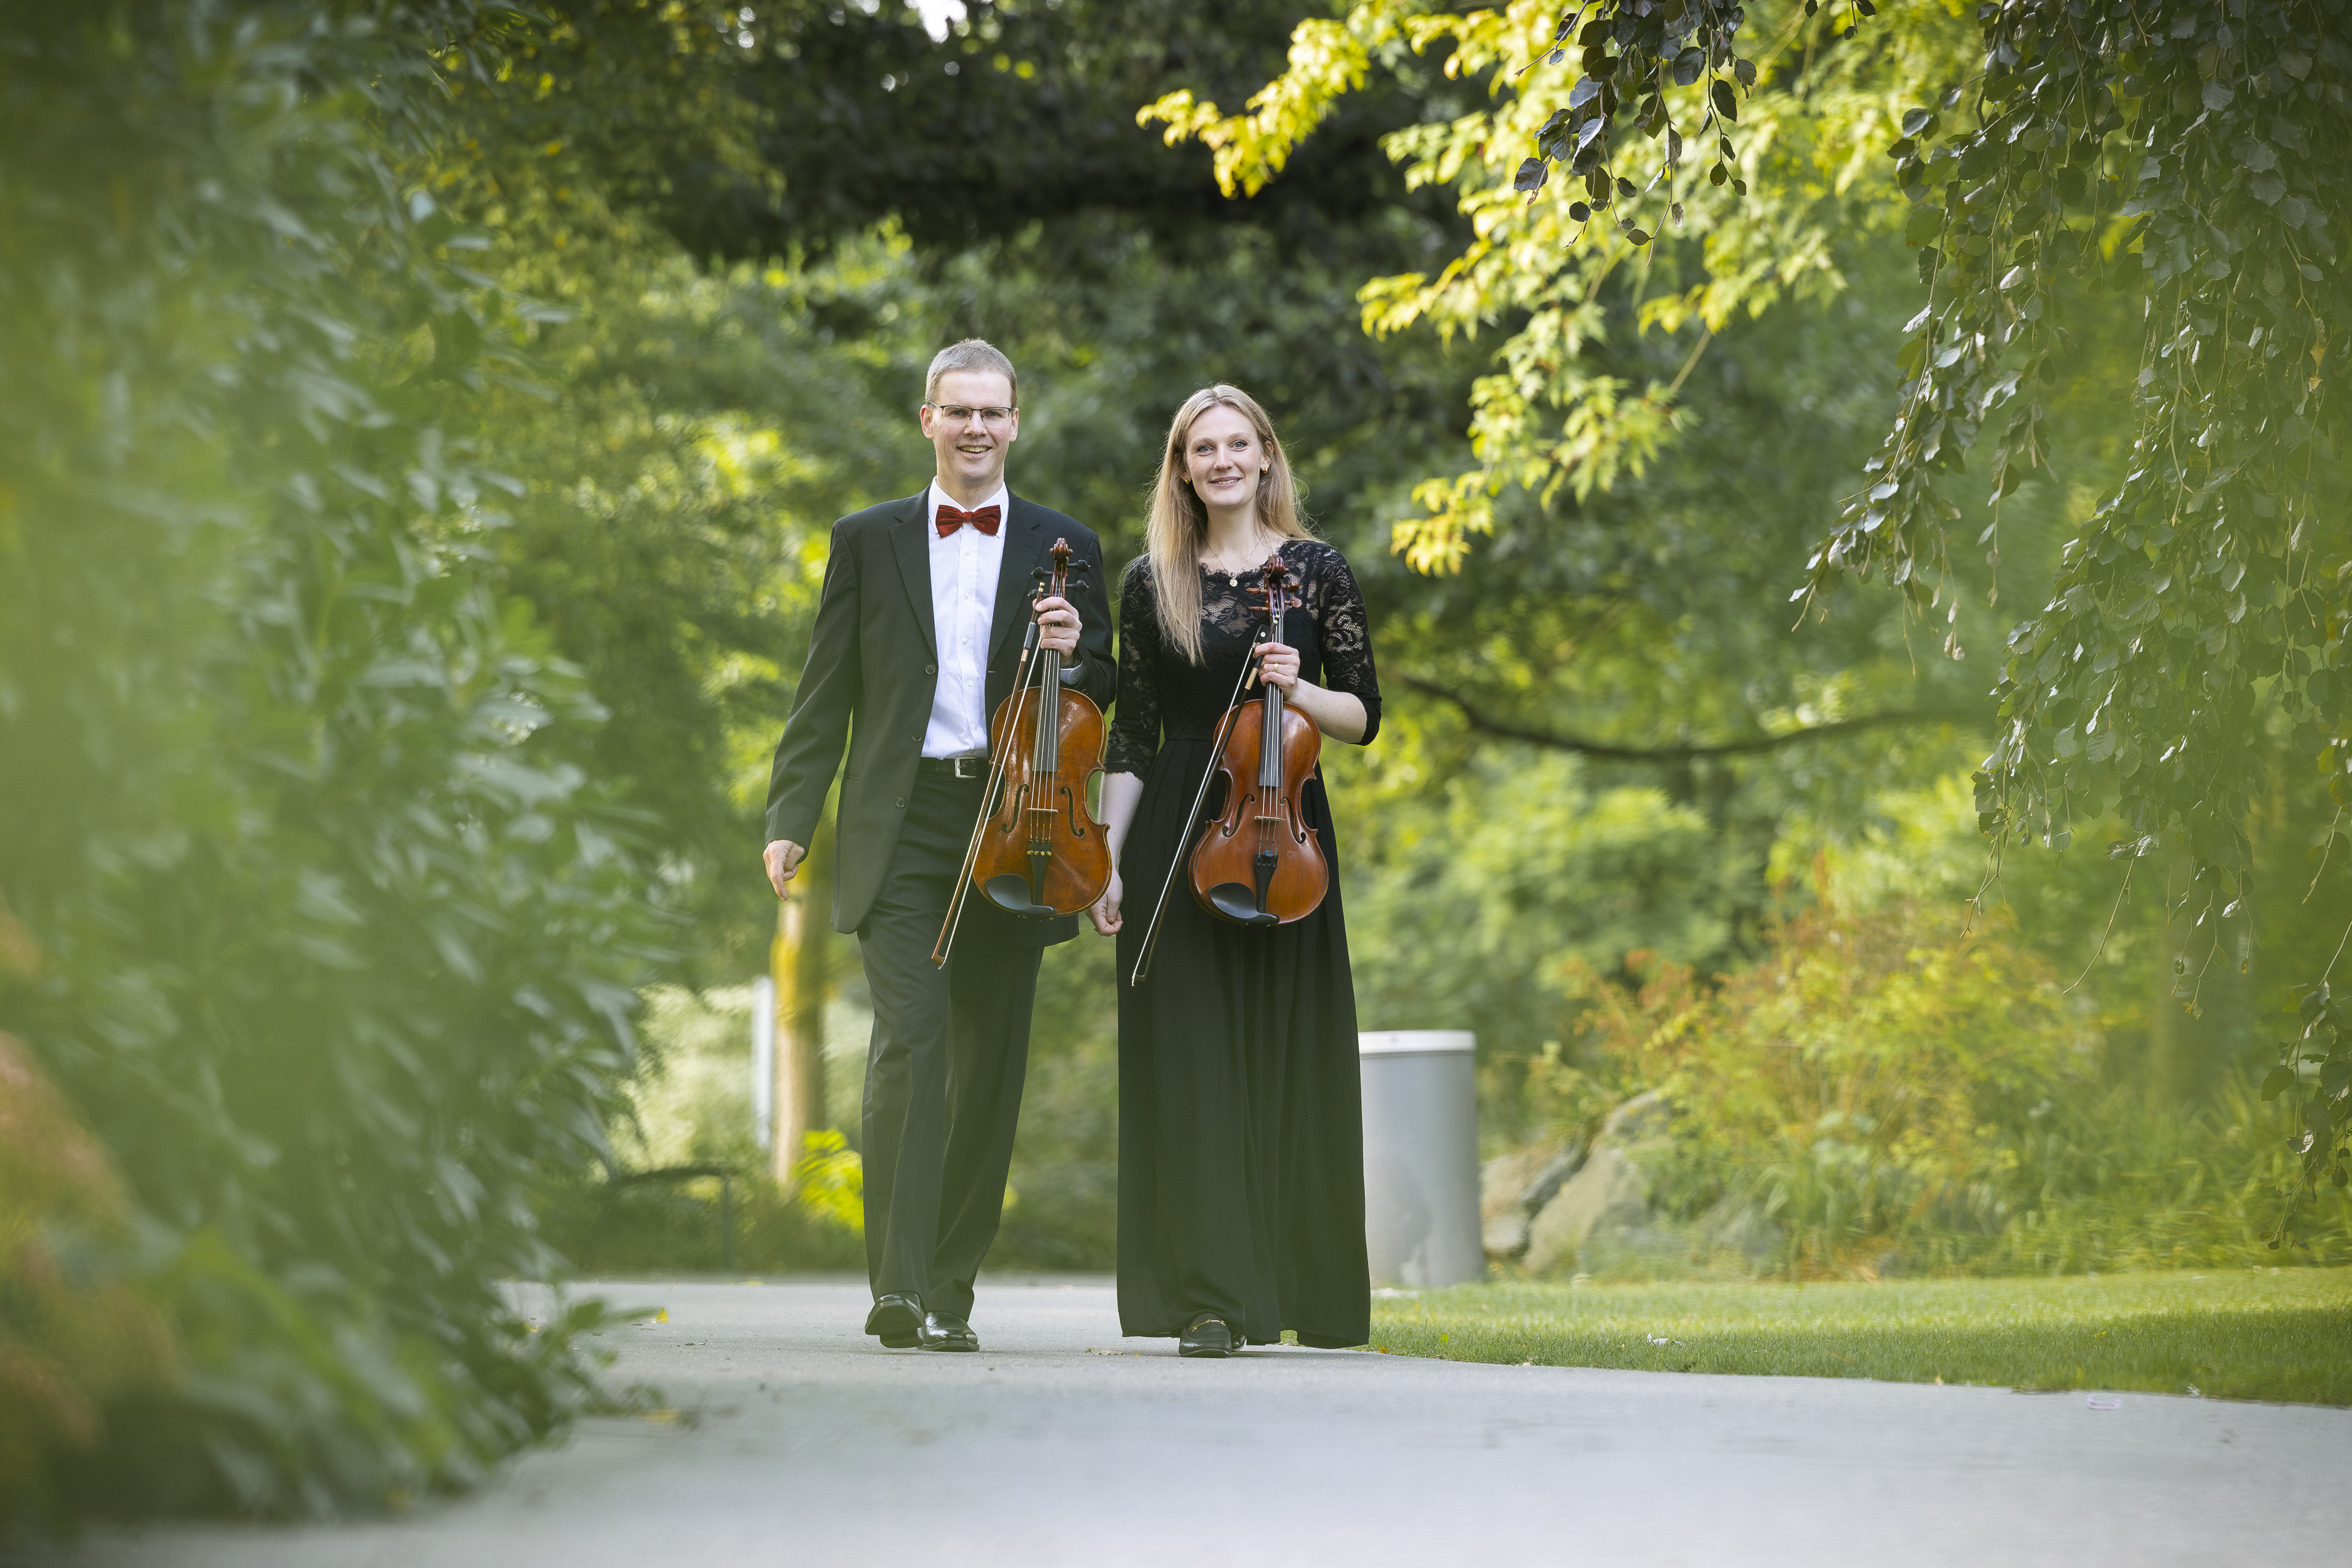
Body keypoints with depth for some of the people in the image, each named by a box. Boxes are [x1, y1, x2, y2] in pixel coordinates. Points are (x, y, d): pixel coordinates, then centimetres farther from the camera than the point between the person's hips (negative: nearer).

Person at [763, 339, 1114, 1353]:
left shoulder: (1063, 548, 12)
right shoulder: (868, 542, 10)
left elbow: (1105, 700, 11)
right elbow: (826, 696, 8)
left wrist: (1074, 653, -11)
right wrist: (791, 817, -1)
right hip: (901, 827, -2)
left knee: (990, 1061, 4)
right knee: (909, 1040, -15)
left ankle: (951, 1287, 14)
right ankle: (897, 1287, -14)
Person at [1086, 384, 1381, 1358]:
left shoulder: (1314, 570, 5)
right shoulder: (1151, 584, 8)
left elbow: (1363, 717, 4)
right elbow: (1132, 737, 10)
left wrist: (1297, 691, -16)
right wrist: (1106, 858, 3)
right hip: (1177, 839, 1)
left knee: (1289, 1055, 0)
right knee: (1190, 1057, -5)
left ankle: (1303, 1292, 10)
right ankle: (1211, 1297, -5)